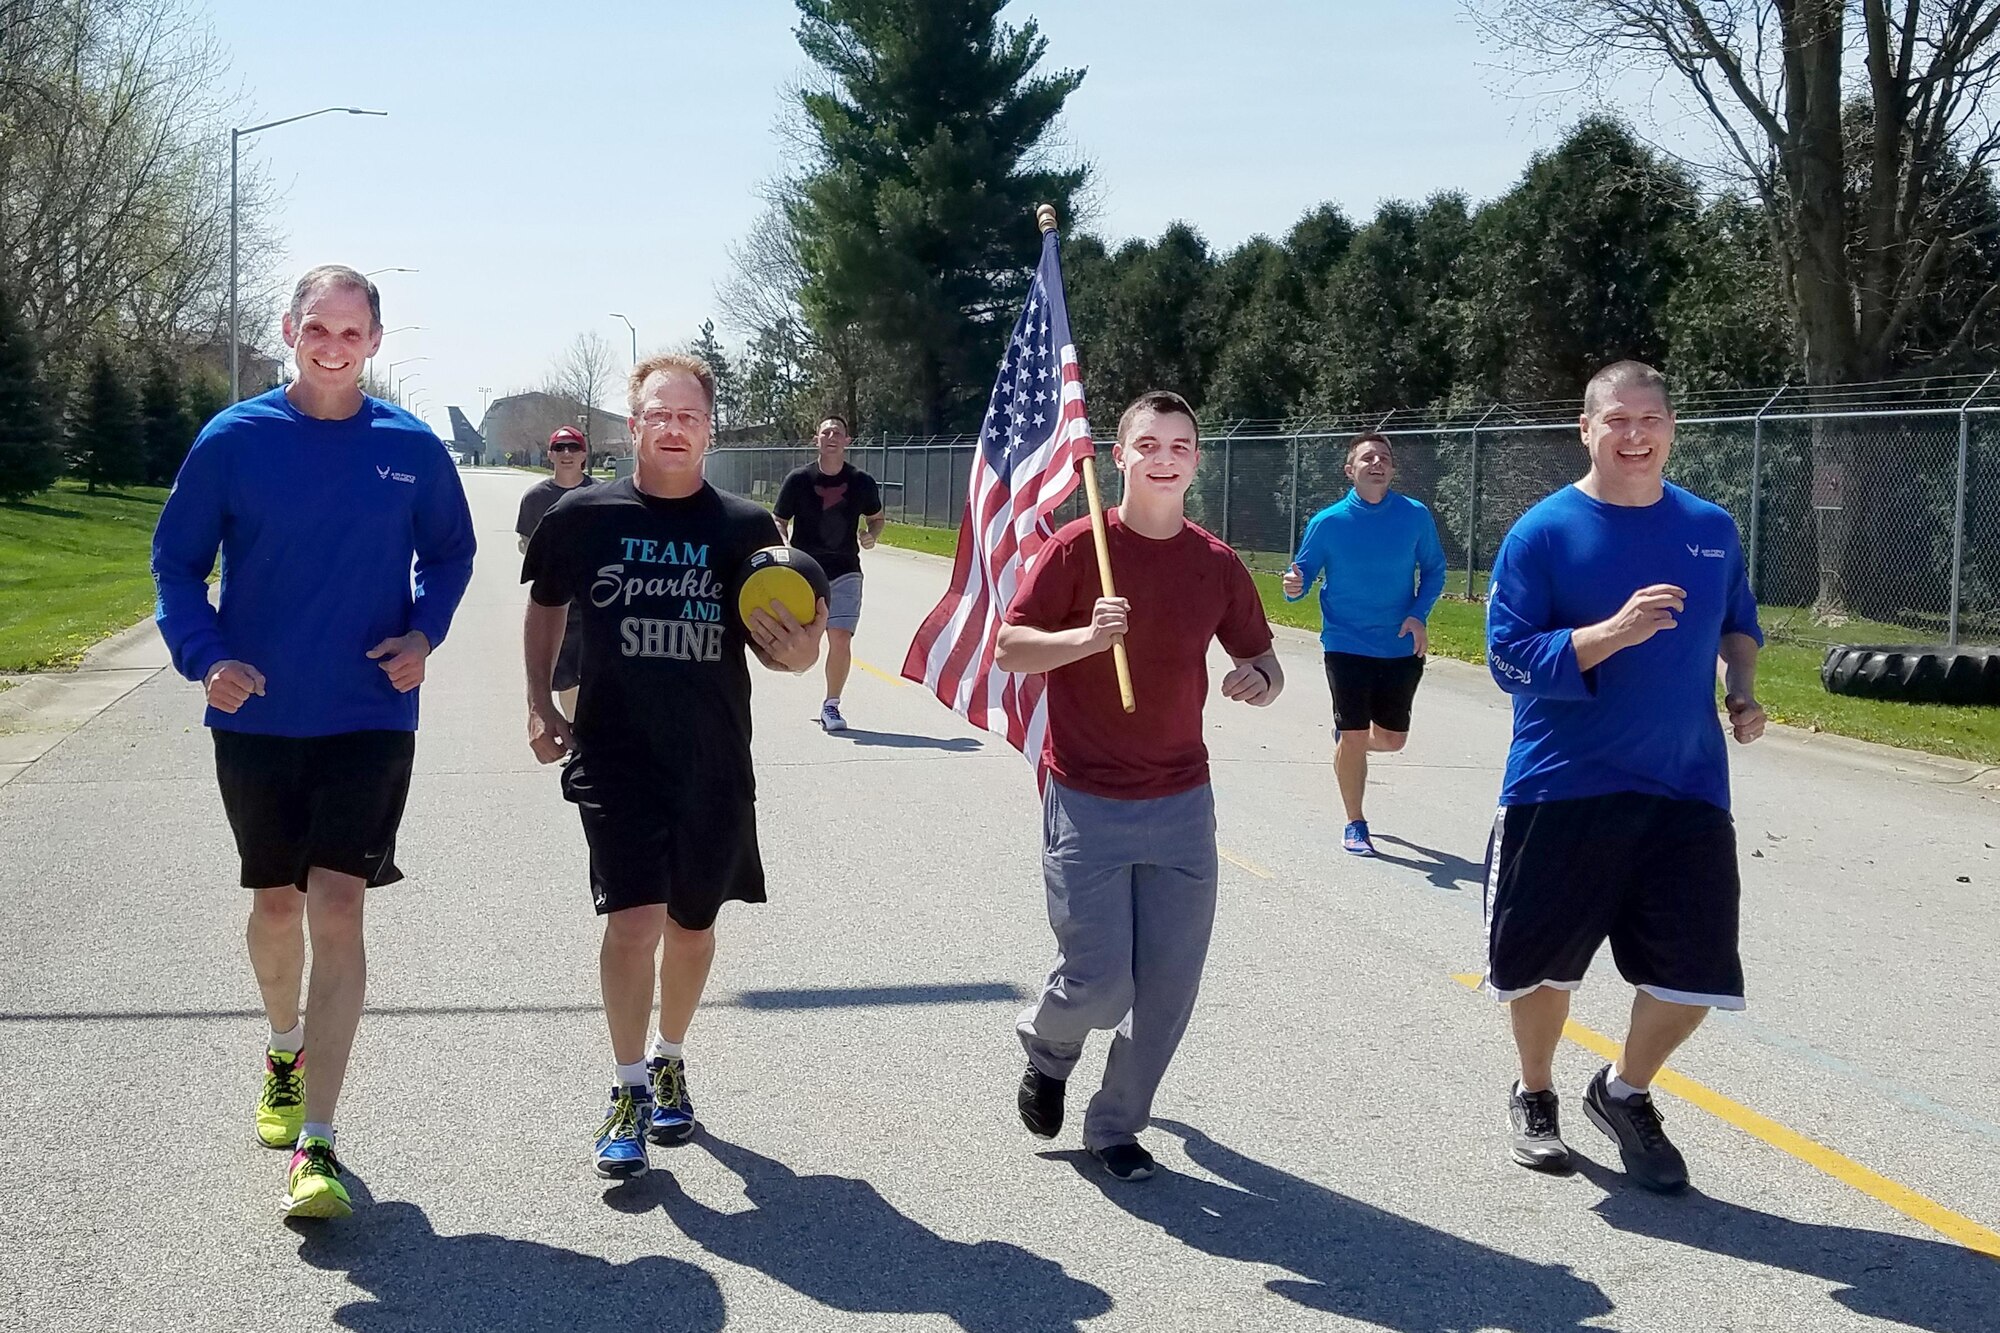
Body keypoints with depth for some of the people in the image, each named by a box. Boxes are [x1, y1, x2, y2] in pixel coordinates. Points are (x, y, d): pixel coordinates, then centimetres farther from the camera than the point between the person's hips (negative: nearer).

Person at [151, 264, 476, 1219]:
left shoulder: (411, 448, -2)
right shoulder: (233, 440, -3)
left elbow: (450, 552, 12)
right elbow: (176, 560, 2)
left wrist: (425, 633, -6)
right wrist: (206, 655, -14)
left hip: (370, 717, -1)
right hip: (257, 715, 1)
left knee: (336, 907, -11)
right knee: (276, 900, 15)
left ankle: (315, 1148, -11)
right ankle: (285, 1053, 45)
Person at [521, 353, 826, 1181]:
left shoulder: (746, 528, -2)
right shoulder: (584, 517, -3)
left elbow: (774, 643, 4)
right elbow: (545, 608, 14)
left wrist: (798, 650, -19)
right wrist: (540, 706, 6)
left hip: (713, 763, 2)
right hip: (615, 758, -2)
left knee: (692, 922, 15)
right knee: (634, 918, -12)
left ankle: (669, 1062, 38)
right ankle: (628, 1093, 3)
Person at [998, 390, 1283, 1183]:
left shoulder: (1218, 565, 3)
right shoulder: (1079, 548, -8)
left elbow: (1263, 662, 14)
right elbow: (1008, 649, -6)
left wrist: (1259, 682, -10)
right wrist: (1089, 636, -24)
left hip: (1181, 804, 4)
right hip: (1087, 802, -4)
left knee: (1168, 984, 4)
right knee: (1099, 983, -6)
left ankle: (1115, 1125, 23)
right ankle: (1048, 1049, 29)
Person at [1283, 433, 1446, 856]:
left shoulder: (1415, 516, -4)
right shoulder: (1327, 522, -7)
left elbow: (1434, 568, 7)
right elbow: (1303, 573, 0)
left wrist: (1419, 615, -7)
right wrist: (1295, 585, -24)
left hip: (1402, 647, 2)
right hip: (1347, 646, -2)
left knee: (1391, 739, 10)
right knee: (1353, 738, -2)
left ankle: (1345, 737, 46)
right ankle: (1355, 824, 16)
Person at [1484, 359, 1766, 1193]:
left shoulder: (1711, 529, 5)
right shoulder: (1543, 532, -8)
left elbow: (1738, 623, 22)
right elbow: (1509, 657, -14)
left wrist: (1741, 687, 2)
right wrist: (1615, 631, -26)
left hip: (1685, 790, 3)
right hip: (1561, 791, -3)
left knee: (1692, 968, 1)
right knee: (1544, 960, 9)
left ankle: (1625, 1094, 29)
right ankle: (1535, 1098, 36)